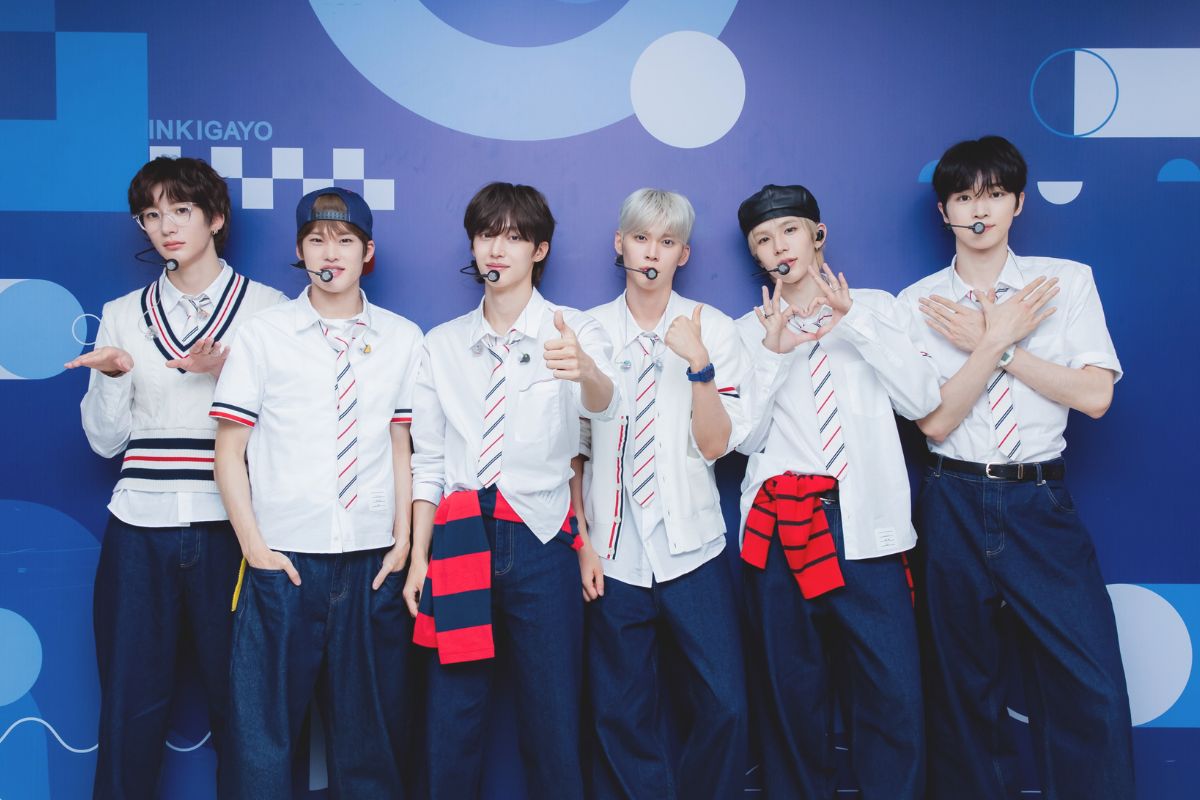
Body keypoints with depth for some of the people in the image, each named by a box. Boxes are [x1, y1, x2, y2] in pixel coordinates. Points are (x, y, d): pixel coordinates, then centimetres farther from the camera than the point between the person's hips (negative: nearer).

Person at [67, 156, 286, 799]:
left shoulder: (266, 308, 4)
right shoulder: (124, 316, 12)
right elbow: (106, 439, 10)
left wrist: (227, 372, -14)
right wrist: (113, 376, -8)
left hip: (231, 526, -2)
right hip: (140, 529, 2)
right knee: (130, 703, 6)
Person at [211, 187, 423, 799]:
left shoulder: (401, 339, 6)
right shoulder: (263, 335, 2)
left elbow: (402, 444, 7)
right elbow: (229, 451, 2)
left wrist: (403, 539, 0)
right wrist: (254, 546, -4)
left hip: (374, 563, 2)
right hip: (284, 561, -1)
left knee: (372, 732, 11)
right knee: (262, 731, 3)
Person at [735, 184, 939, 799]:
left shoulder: (876, 308, 11)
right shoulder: (748, 332, 12)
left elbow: (921, 401, -3)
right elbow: (745, 438, 2)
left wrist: (855, 322, -9)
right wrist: (774, 353, -9)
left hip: (868, 523, 0)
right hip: (782, 527, 1)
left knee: (894, 694, -6)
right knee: (792, 694, 7)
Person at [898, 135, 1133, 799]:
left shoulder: (1067, 282, 5)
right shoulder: (918, 304, 2)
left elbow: (1095, 396, -7)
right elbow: (933, 421, -8)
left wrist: (994, 343, -9)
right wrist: (999, 338, -11)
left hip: (1042, 503, 0)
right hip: (955, 507, 0)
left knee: (1092, 689, -4)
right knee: (963, 689, 12)